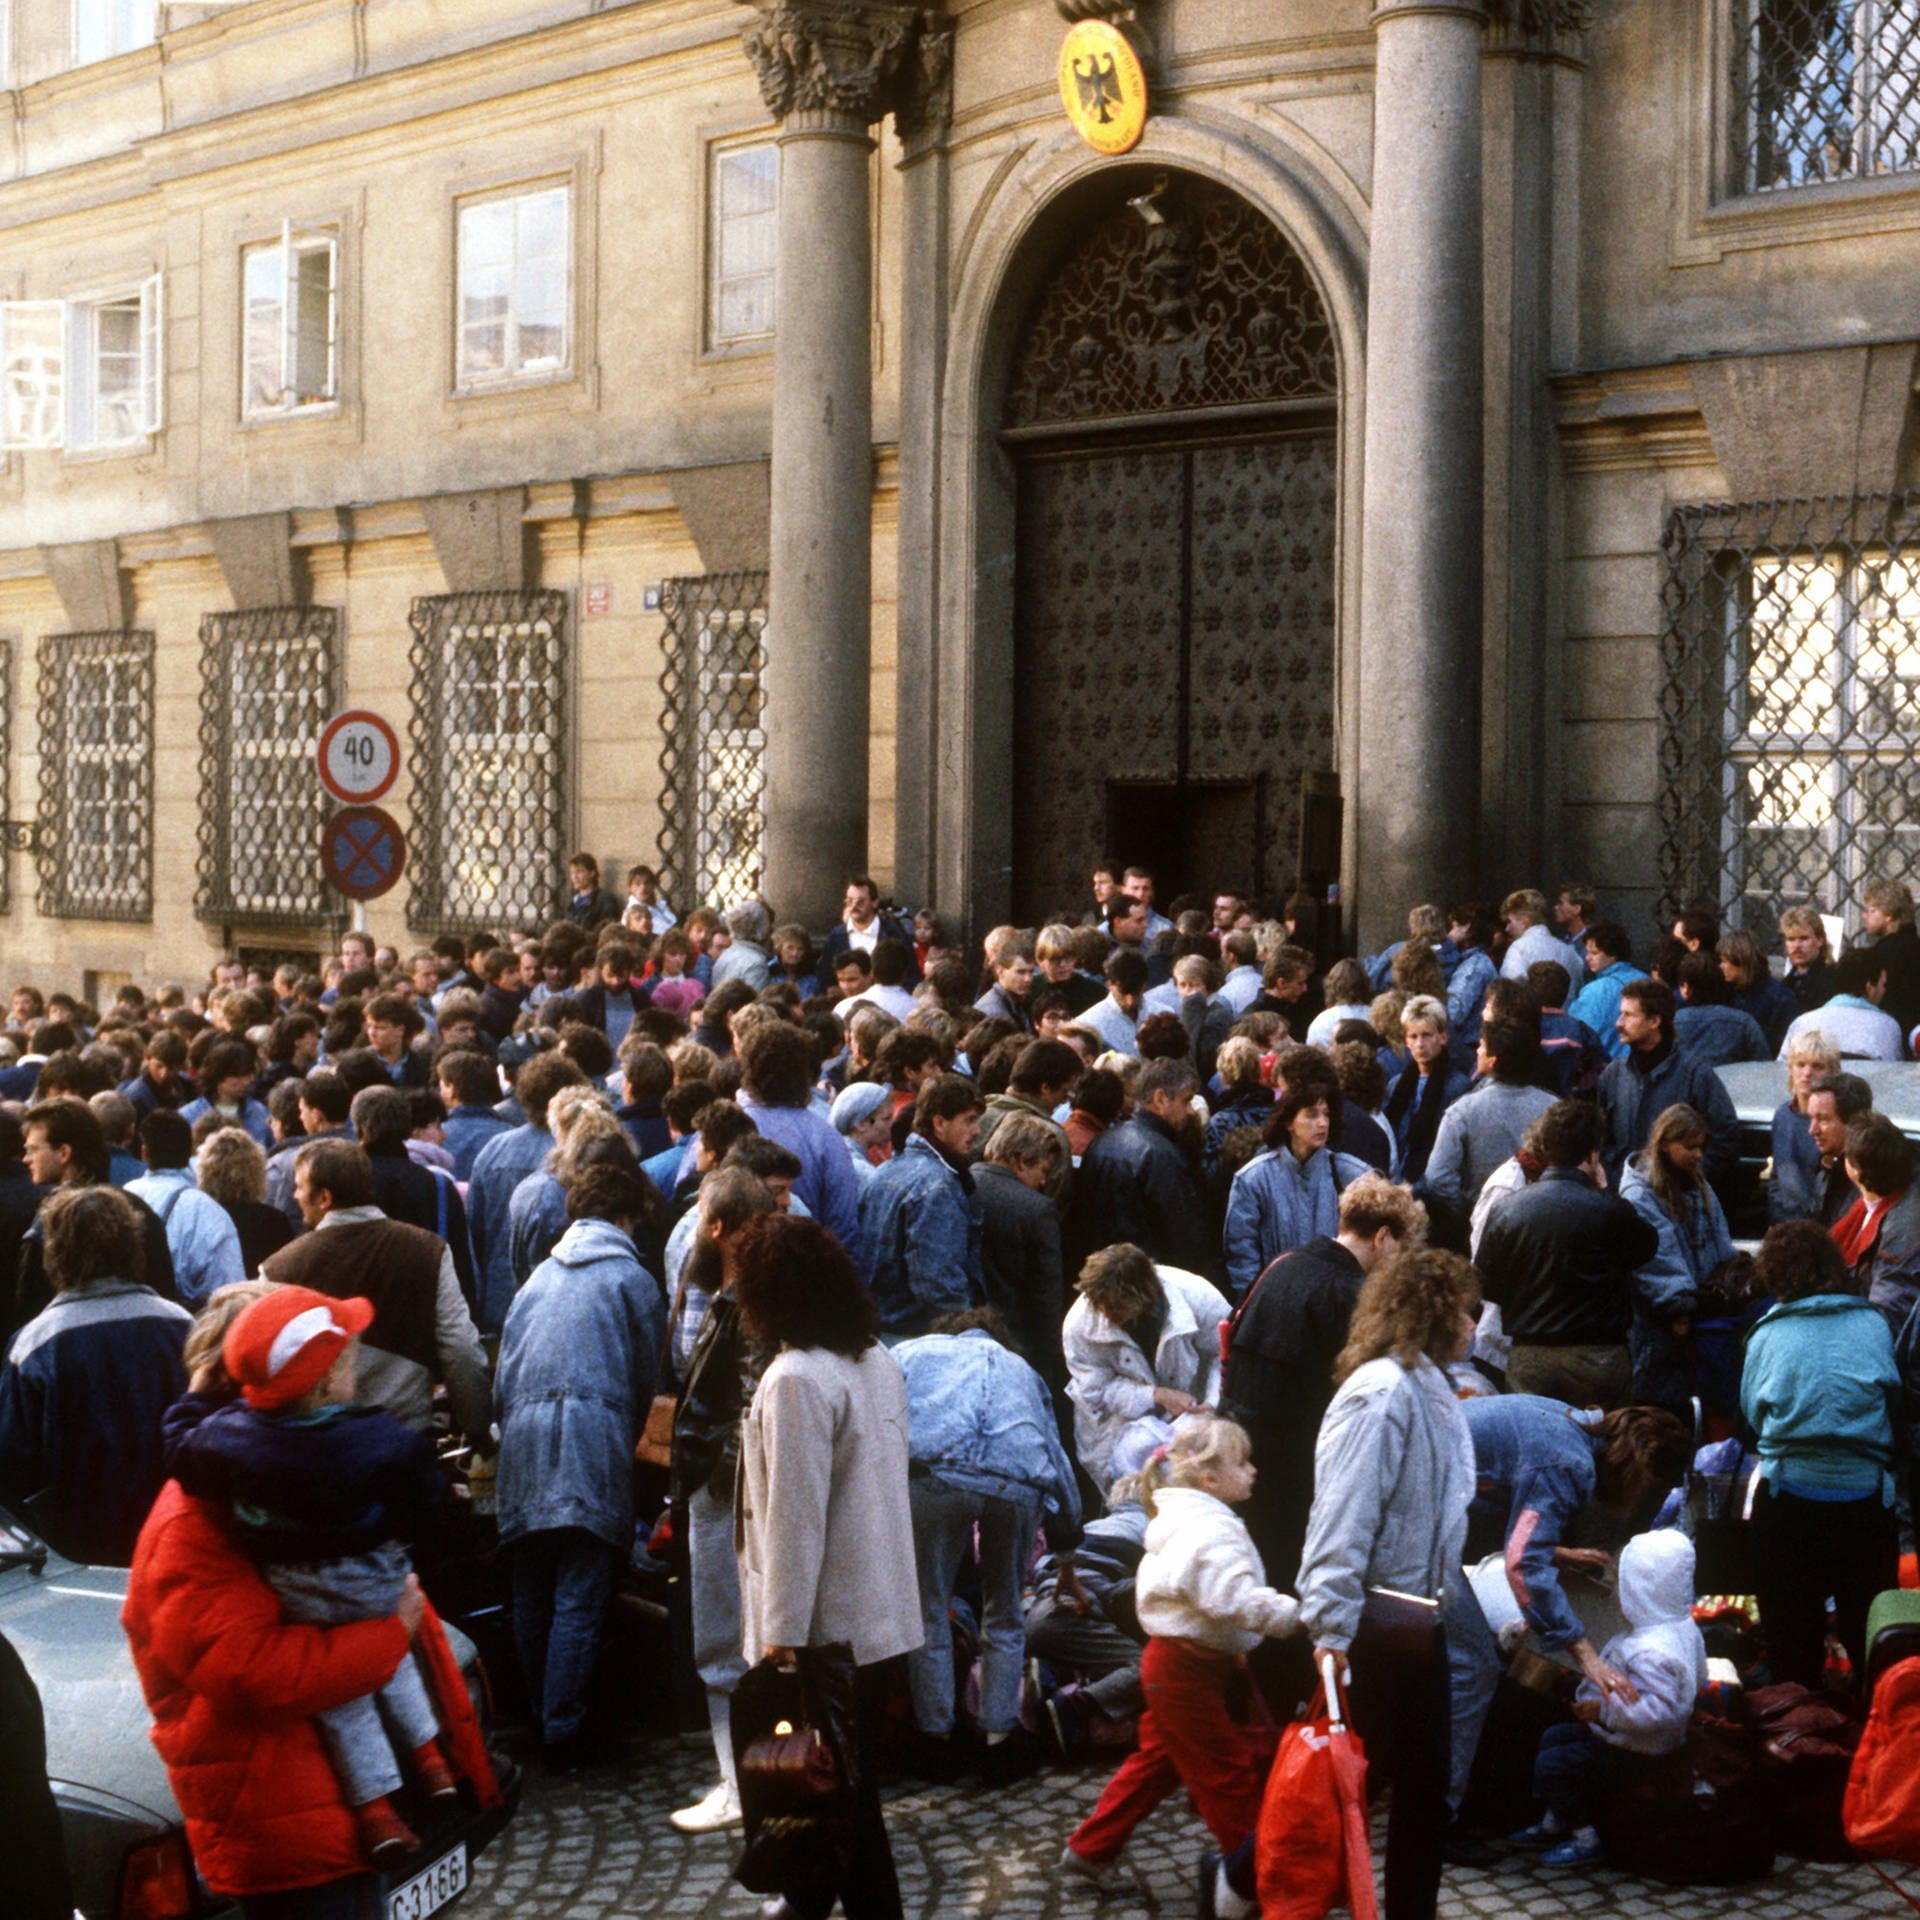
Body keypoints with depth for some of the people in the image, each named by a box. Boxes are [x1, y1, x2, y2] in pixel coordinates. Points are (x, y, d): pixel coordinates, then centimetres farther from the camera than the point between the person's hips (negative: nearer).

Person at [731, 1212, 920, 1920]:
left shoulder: (796, 1379, -19)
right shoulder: (877, 1360, 7)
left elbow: (794, 1517, -21)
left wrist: (781, 1632, -16)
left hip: (826, 1624, -8)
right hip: (882, 1614, 8)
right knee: (852, 1783, 17)